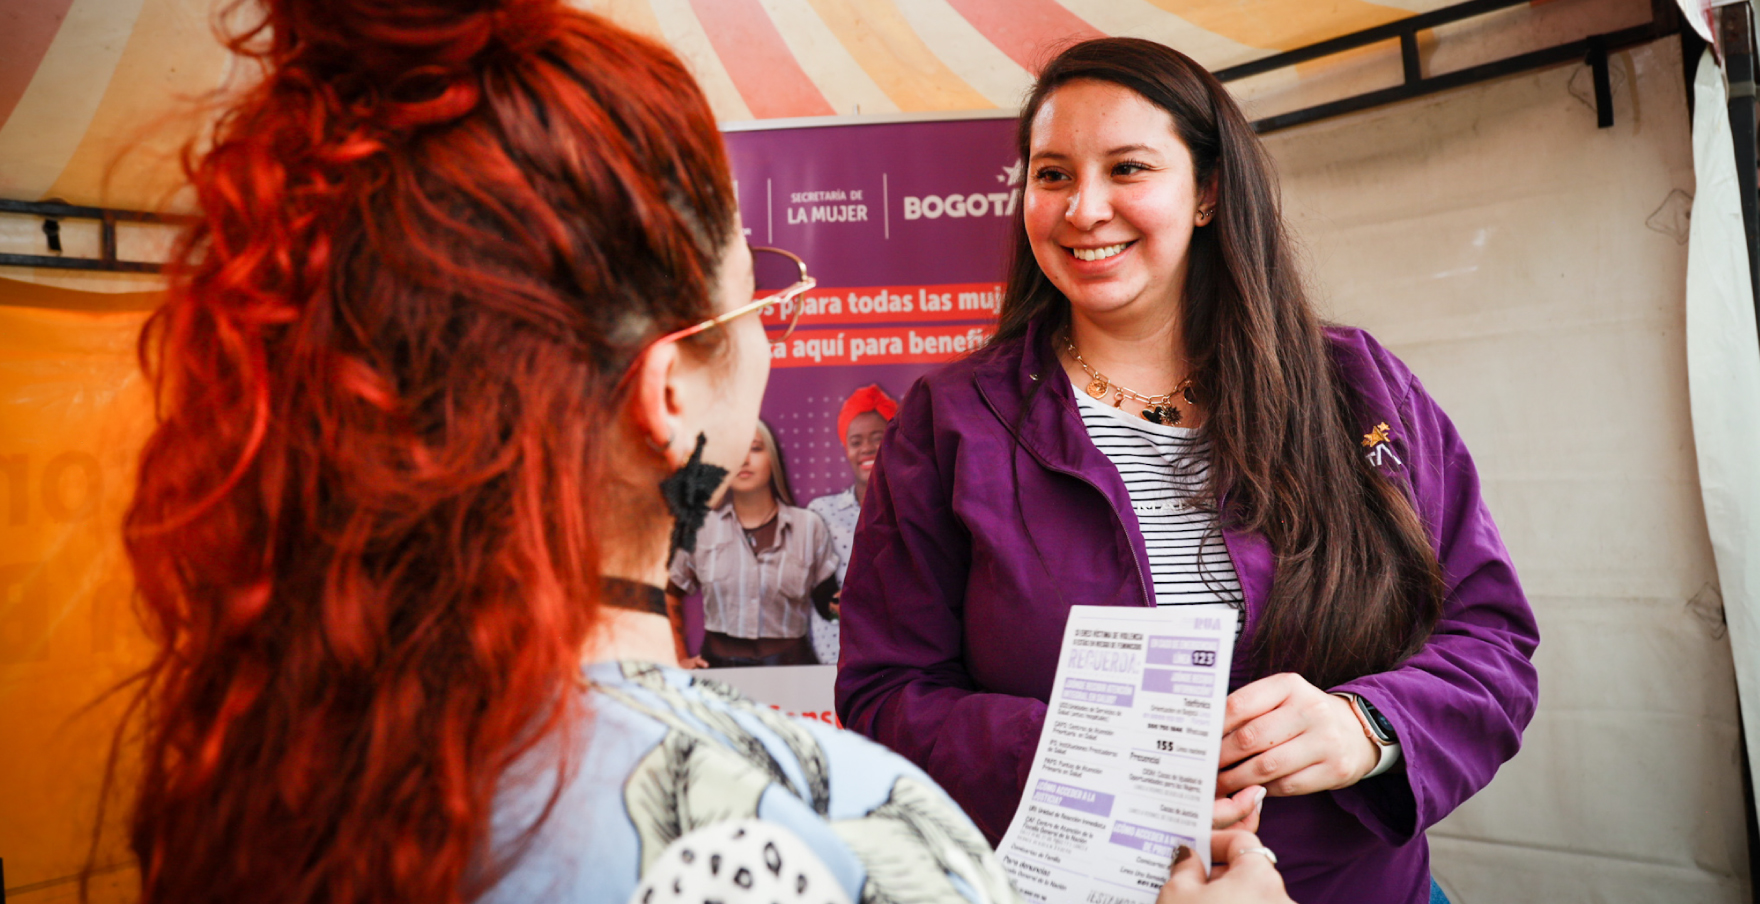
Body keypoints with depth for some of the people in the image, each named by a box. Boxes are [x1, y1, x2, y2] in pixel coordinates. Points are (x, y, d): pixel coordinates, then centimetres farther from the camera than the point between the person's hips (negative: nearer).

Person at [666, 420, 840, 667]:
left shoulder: (809, 526, 6)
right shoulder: (700, 527, 7)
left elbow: (828, 605, 12)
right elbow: (670, 597, 18)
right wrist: (680, 659, 14)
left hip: (789, 665, 0)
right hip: (718, 665, 0)